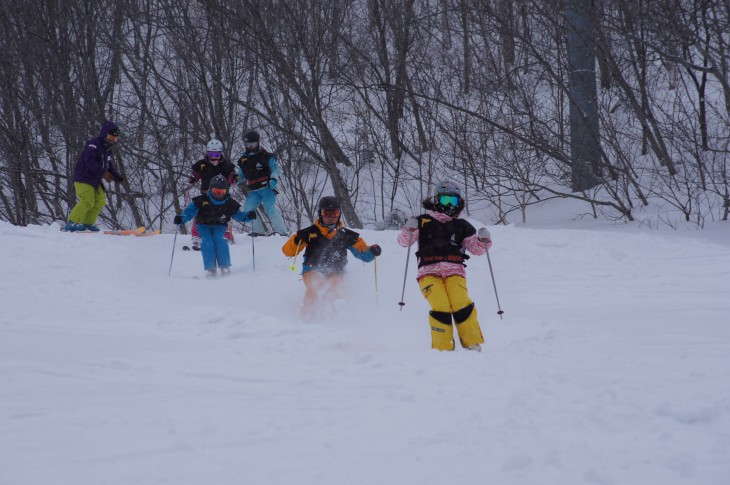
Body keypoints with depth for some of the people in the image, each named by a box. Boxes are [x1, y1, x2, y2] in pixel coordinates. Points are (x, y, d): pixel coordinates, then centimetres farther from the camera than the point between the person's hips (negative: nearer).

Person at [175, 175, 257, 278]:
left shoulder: (229, 203, -5)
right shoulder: (201, 201, -13)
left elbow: (238, 214, 2)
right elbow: (189, 211, -14)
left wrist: (248, 216, -18)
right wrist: (181, 218, -32)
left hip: (219, 226, 1)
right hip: (204, 226, -1)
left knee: (219, 239, -29)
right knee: (207, 241, -27)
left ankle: (225, 267, -25)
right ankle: (210, 269, -26)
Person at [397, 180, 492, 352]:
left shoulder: (462, 226, 22)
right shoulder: (424, 222, 17)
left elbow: (477, 249, 20)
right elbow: (403, 241, 11)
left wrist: (483, 240, -2)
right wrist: (408, 229, -10)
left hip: (454, 272, 1)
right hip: (429, 271, -1)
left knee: (462, 305, -23)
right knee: (441, 307, -23)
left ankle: (473, 345, -15)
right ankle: (443, 348, -17)